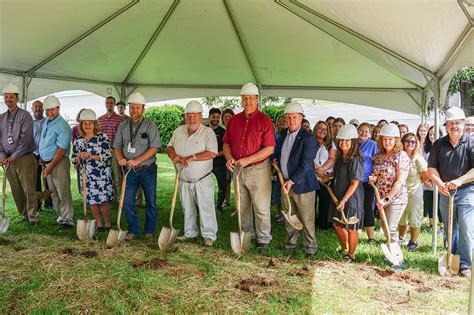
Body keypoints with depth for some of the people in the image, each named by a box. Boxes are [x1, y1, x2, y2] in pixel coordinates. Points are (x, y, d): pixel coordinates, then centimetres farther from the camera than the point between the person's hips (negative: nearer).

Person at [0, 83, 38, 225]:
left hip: (24, 158, -5)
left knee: (29, 189, -5)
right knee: (16, 191, 10)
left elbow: (26, 138, -12)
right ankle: (24, 215, 22)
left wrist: (14, 156, -15)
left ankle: (32, 216, 3)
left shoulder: (24, 115, -4)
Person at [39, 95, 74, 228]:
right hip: (47, 162, 9)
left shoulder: (62, 126, -15)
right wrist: (42, 158, 12)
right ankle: (60, 216, 26)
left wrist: (50, 167, -19)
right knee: (53, 193, 15)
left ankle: (67, 219, 2)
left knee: (63, 192, -5)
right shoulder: (45, 123, 12)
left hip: (59, 163, -9)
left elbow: (62, 149, -19)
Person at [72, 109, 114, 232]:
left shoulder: (102, 137, -5)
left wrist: (90, 156, -22)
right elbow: (74, 160, 12)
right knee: (92, 202, 9)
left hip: (101, 175, -4)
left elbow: (108, 155, -12)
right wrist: (78, 157, -11)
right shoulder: (78, 141, 8)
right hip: (86, 176, 4)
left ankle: (108, 225, 12)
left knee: (103, 201, -4)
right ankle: (99, 225, 22)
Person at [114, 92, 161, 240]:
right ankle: (133, 230, 19)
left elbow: (154, 147, -14)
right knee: (127, 202, 4)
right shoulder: (123, 125, 6)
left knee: (150, 202, 8)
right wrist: (120, 159, -11)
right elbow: (117, 146, 10)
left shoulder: (150, 125, -7)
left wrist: (137, 160, -22)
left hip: (147, 170, -3)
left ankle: (150, 230, 24)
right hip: (130, 171, 3)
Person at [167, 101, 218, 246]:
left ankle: (209, 236, 9)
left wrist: (192, 157, -23)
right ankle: (190, 233, 31)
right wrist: (174, 156, -10)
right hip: (184, 180, 6)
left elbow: (212, 153, -21)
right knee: (188, 209, 17)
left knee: (206, 209, -1)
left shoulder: (208, 132, -10)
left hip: (202, 180, -5)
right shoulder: (179, 131, 7)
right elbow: (169, 147, 13)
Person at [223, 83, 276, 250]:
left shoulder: (264, 121, -9)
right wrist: (229, 158, -7)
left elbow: (270, 148, -14)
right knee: (242, 206, 17)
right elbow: (227, 143, 14)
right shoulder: (233, 120, 7)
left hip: (258, 169, -5)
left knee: (261, 208, 1)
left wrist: (247, 160, -20)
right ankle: (245, 234, 33)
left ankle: (264, 239, 15)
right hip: (238, 169, 5)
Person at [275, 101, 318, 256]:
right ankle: (291, 243, 32)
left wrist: (291, 182, -24)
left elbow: (305, 165, -20)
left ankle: (310, 247, 19)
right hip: (286, 182, 7)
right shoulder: (283, 134, 8)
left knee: (306, 219, 4)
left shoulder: (308, 139, -15)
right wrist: (276, 159, 11)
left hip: (302, 184, -7)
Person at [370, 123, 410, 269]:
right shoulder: (378, 156, 7)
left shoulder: (401, 156, -12)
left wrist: (387, 199, -19)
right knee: (386, 228, 13)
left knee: (390, 229, -7)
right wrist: (373, 178, -6)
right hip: (382, 199, 6)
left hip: (396, 198, -6)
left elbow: (400, 181, -17)